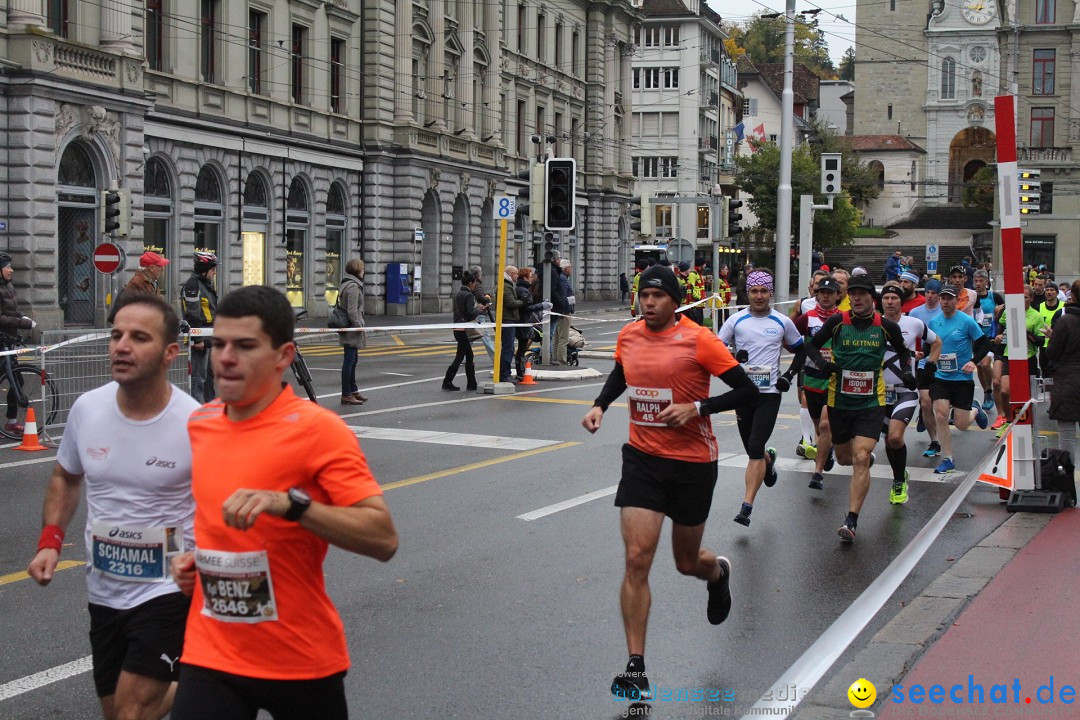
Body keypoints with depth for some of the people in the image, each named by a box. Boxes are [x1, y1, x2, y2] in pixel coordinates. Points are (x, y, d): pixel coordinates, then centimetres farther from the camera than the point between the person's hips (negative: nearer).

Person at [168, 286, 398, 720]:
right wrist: (195, 555, 7)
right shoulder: (200, 423, 5)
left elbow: (384, 540, -22)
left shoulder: (318, 430, -15)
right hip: (210, 655, 4)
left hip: (304, 662, -4)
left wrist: (290, 503, -32)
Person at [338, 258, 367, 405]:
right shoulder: (353, 286, -16)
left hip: (349, 328, 11)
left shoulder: (346, 284, 15)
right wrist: (358, 325, -16)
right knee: (349, 360, -7)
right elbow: (352, 310, -22)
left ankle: (353, 390, 28)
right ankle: (346, 395, -4)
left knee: (352, 360, 18)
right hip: (352, 329, -11)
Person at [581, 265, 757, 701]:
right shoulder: (628, 336, 2)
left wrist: (696, 408, -21)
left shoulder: (697, 340, -13)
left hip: (693, 464, -3)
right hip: (642, 459, 3)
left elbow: (747, 391, -11)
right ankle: (635, 669, -7)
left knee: (687, 563, 13)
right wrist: (600, 405, 8)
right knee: (637, 558, -11)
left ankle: (718, 572, 54)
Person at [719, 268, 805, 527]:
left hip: (769, 392, -2)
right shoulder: (736, 320, 2)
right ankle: (769, 460, 50)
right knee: (753, 450, 13)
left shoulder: (782, 322, 3)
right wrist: (731, 359, -14)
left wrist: (789, 375, 4)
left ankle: (747, 506, -15)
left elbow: (800, 350, 17)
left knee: (755, 449, -15)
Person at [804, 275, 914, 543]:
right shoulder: (837, 322, -5)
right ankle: (867, 455, 57)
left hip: (871, 403, -2)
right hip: (839, 401, 2)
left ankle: (851, 521, -14)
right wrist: (821, 361, -12)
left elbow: (902, 351, 18)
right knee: (844, 457, 17)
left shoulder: (886, 326, -2)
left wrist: (906, 371, 0)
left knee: (860, 460, -16)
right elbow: (812, 345, 8)